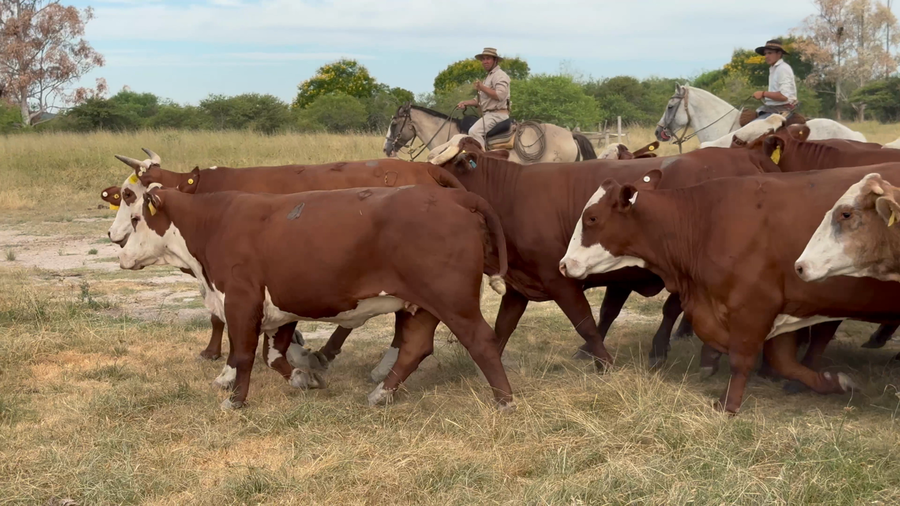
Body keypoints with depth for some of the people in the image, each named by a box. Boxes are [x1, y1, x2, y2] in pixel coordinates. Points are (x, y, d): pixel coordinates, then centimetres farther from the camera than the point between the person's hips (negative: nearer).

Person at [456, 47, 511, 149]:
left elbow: (500, 95, -23)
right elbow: (480, 100, 24)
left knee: (474, 131, -26)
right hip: (489, 114, 11)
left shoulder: (500, 75, -8)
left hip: (497, 114, -11)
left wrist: (482, 88, -21)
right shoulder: (488, 77, 25)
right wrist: (465, 103, 8)